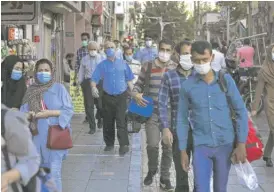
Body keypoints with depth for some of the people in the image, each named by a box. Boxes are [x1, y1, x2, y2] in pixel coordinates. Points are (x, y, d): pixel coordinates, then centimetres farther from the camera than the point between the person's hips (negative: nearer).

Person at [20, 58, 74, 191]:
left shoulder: (59, 88, -2)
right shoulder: (31, 90, 7)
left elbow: (69, 110, -5)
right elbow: (24, 111, 5)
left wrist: (50, 113, -15)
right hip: (37, 136, 4)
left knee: (54, 171, -6)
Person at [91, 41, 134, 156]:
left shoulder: (122, 63, 6)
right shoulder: (102, 65, 3)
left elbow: (129, 79, 11)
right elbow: (94, 79, -3)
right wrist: (93, 87, -22)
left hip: (121, 96, -1)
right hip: (108, 96, 1)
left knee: (121, 121, -11)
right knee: (108, 122, 9)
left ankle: (124, 145, -14)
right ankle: (109, 143, 23)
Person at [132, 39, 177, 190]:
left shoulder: (176, 68, 1)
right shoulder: (148, 66, 1)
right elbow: (138, 84, 9)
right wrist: (136, 94, -12)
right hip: (152, 112, -1)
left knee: (168, 146, 5)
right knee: (152, 145, -7)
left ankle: (165, 177, 21)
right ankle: (152, 170, 22)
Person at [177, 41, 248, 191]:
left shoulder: (225, 80, -4)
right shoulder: (187, 86, -4)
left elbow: (241, 111, 0)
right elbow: (182, 119, 3)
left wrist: (241, 143, -5)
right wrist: (183, 150, 2)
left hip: (225, 144, 1)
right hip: (201, 145, -1)